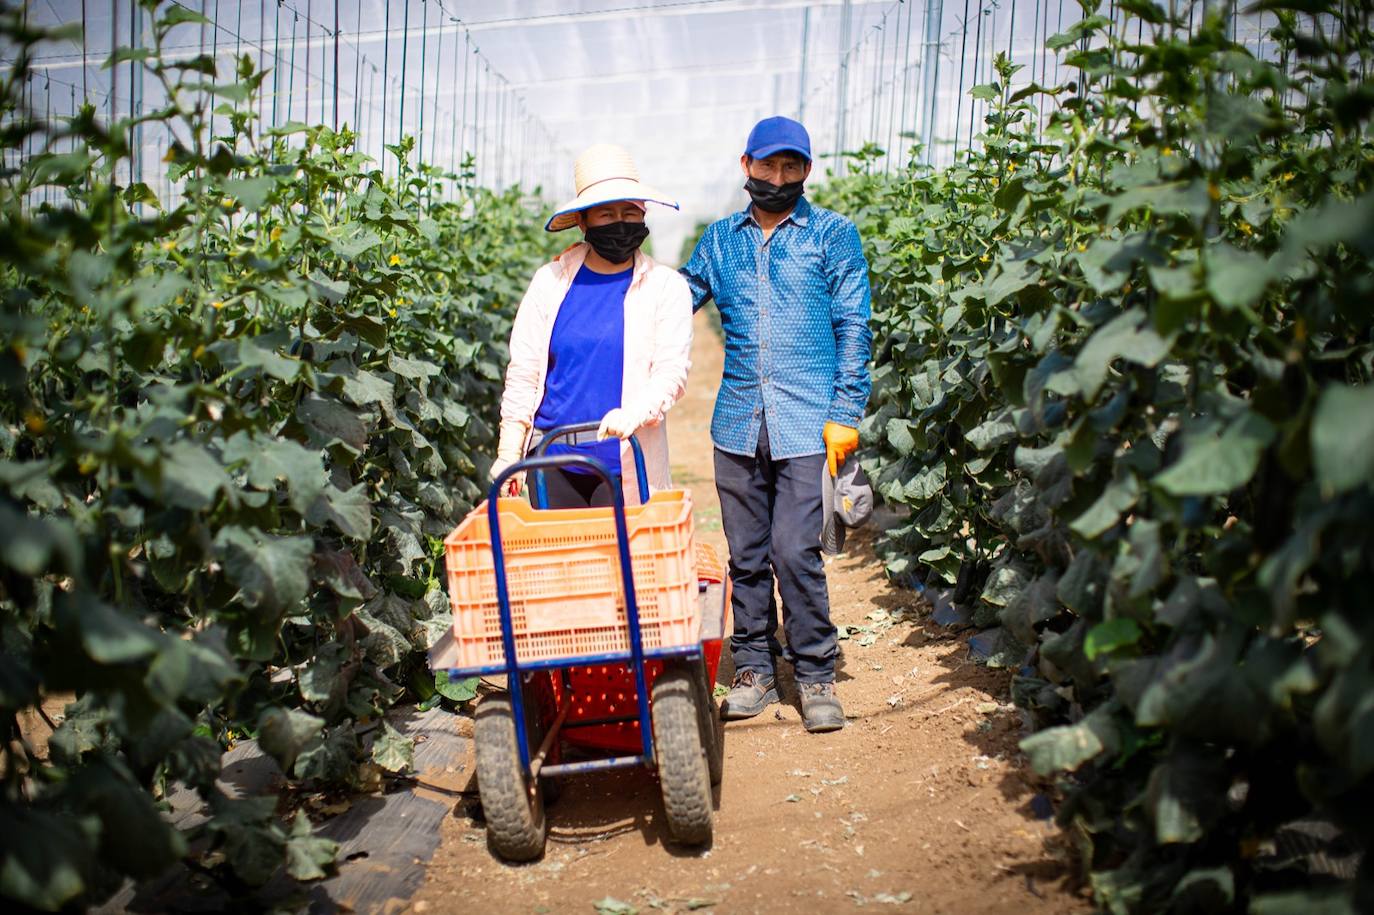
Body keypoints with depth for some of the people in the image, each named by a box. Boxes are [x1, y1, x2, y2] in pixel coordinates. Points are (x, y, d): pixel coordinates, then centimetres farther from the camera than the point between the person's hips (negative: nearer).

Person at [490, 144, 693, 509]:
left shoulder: (666, 286, 4)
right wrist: (508, 454, 5)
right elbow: (523, 372, 10)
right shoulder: (551, 281, 8)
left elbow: (672, 370, -7)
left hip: (627, 464, -2)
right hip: (552, 458, 2)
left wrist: (635, 413, -27)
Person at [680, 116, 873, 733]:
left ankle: (816, 677, 5)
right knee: (746, 555, 8)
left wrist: (844, 415, -6)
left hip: (806, 423, -4)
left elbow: (852, 328, 1)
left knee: (795, 552, -9)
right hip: (738, 425, 4)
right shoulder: (720, 239, 13)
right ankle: (754, 671, 20)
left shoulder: (832, 236, 4)